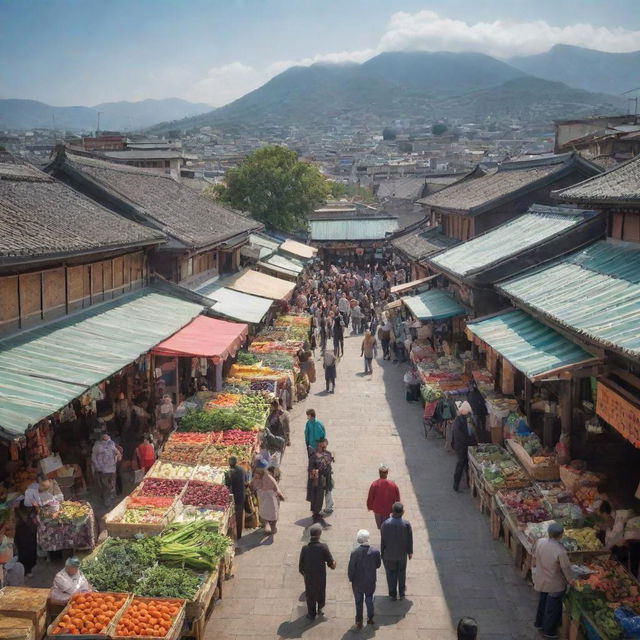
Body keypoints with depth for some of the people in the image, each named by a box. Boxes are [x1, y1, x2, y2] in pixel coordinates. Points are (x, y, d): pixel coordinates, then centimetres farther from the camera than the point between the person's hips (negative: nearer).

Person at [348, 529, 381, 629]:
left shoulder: (355, 552, -24)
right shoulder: (375, 551, -18)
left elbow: (351, 568, -15)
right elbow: (378, 565, -3)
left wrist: (350, 579, 2)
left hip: (358, 582, -2)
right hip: (371, 581, 2)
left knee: (358, 602, 16)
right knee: (369, 600, 22)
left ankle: (359, 621, 25)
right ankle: (370, 619, 34)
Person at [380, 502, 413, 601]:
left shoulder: (385, 524, -24)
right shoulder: (406, 524, -23)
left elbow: (382, 541, -14)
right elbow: (409, 540, -11)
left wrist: (382, 552, 2)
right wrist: (410, 552, 6)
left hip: (389, 554, -1)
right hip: (402, 553, 1)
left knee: (391, 573, 19)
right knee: (402, 572, 23)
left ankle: (393, 594, 29)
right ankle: (401, 593, 37)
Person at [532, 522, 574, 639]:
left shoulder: (539, 542, -19)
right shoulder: (560, 551, -34)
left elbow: (535, 557, -2)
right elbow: (566, 568, -20)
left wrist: (535, 568, 17)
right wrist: (571, 580, -2)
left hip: (541, 580, 5)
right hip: (555, 584, -5)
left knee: (543, 601, 29)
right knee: (553, 607, 17)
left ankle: (539, 623, 47)